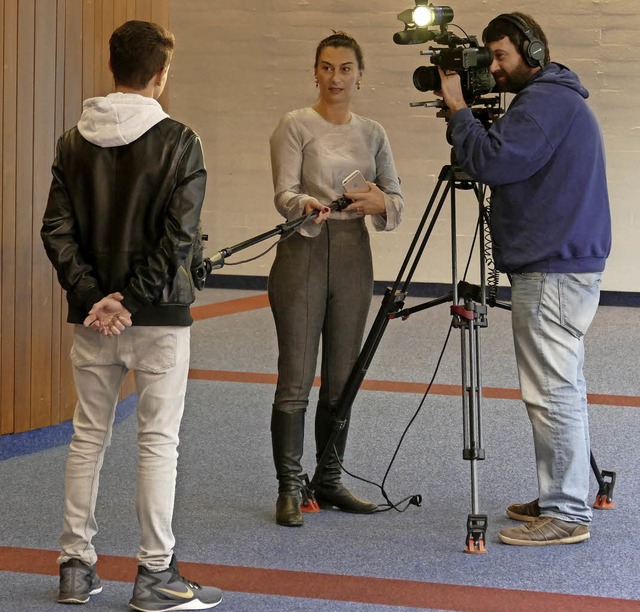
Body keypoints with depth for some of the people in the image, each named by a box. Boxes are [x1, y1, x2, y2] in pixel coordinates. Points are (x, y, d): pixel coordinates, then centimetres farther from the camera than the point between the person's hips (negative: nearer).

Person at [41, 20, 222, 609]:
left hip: (93, 317, 5)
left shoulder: (74, 142, 5)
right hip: (159, 317, -4)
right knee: (158, 440, 0)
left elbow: (56, 229, -1)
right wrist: (133, 299, -12)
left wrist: (93, 297, -4)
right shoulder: (178, 142, -8)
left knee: (88, 437, 12)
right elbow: (179, 235, -16)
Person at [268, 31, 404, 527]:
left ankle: (329, 482, 20)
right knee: (295, 382, -5)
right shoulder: (295, 126, -3)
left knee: (341, 381, 9)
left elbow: (397, 198, 5)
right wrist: (308, 205, -35)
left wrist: (380, 203, -18)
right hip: (303, 254, -5)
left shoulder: (373, 133, 11)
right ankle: (289, 488, 4)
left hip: (354, 257, 5)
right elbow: (284, 193, -13)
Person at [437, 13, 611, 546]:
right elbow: (508, 166, 21)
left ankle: (566, 515, -5)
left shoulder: (546, 101, -14)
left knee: (553, 392, -8)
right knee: (564, 388, 15)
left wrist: (459, 110, -11)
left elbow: (491, 162, -22)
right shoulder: (559, 99, 20)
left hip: (552, 271, -11)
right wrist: (464, 114, 12)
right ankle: (564, 499, 23)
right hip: (566, 265, 11)